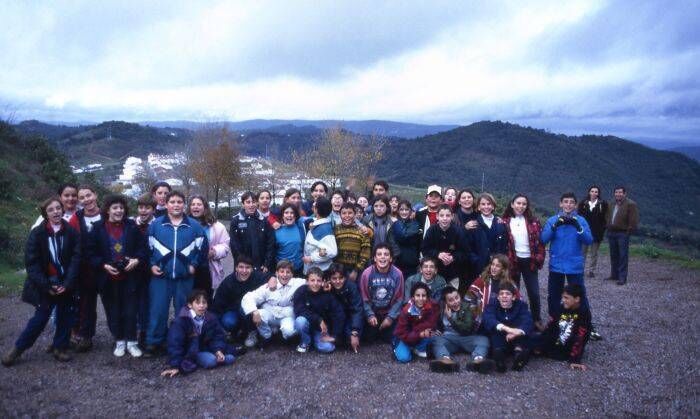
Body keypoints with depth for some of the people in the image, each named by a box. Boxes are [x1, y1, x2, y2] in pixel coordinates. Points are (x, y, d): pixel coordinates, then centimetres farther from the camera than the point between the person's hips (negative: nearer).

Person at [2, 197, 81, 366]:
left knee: (64, 317, 7)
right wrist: (46, 285, -13)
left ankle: (60, 347, 23)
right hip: (45, 285, -1)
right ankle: (17, 348, 19)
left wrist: (67, 283, -14)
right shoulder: (37, 233, -6)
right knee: (40, 318, 2)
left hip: (66, 284, 2)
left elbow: (76, 259, -6)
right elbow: (32, 262, -8)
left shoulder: (71, 232, -3)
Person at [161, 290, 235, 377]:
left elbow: (218, 336, 1)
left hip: (206, 348, 6)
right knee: (210, 361, -31)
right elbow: (175, 343, -22)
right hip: (189, 352, -6)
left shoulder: (211, 318, -4)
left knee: (230, 358, -10)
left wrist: (218, 350, -19)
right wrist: (175, 366, -26)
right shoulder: (181, 320, -20)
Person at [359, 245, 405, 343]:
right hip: (373, 312, 0)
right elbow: (364, 298, -9)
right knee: (369, 338, -5)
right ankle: (376, 331, 28)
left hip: (390, 312, 0)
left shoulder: (397, 274, -15)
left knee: (390, 339, -6)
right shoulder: (367, 273, -17)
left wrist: (390, 317, -12)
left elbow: (399, 299, -7)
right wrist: (370, 315, -18)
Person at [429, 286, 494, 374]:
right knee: (435, 339, -30)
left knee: (483, 339, -28)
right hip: (448, 339, 0)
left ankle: (478, 359, -60)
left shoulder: (466, 307, 0)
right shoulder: (441, 309, 5)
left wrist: (450, 318, -13)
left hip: (466, 338, 0)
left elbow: (467, 328, -8)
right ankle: (446, 359, -61)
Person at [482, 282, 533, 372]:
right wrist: (506, 328, -44)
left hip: (516, 340, 1)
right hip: (497, 341, -1)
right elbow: (488, 320, -26)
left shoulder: (521, 305, -2)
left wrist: (516, 333, -43)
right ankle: (499, 353, -37)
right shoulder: (492, 305, -4)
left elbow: (527, 322, -22)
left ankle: (519, 351, -35)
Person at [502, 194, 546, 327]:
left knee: (534, 292, 6)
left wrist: (539, 258, -7)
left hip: (529, 261, 1)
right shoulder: (505, 222, -1)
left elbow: (540, 240, 1)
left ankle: (537, 320, 21)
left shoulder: (533, 221, 3)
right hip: (512, 262, -1)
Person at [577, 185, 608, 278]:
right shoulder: (583, 203, 4)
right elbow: (579, 216, 6)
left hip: (597, 232, -1)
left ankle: (592, 271, 17)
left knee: (594, 253, 8)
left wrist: (603, 230, -6)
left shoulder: (603, 204, 1)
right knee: (583, 251, 3)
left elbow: (605, 218, 2)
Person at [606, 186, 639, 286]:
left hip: (623, 233, -7)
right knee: (613, 255, 13)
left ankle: (622, 277, -3)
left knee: (623, 256, -5)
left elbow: (634, 220, -11)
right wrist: (608, 228, 15)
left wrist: (629, 231, -14)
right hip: (611, 233, 7)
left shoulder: (630, 204, -7)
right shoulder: (612, 205, 16)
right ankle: (614, 275, 21)